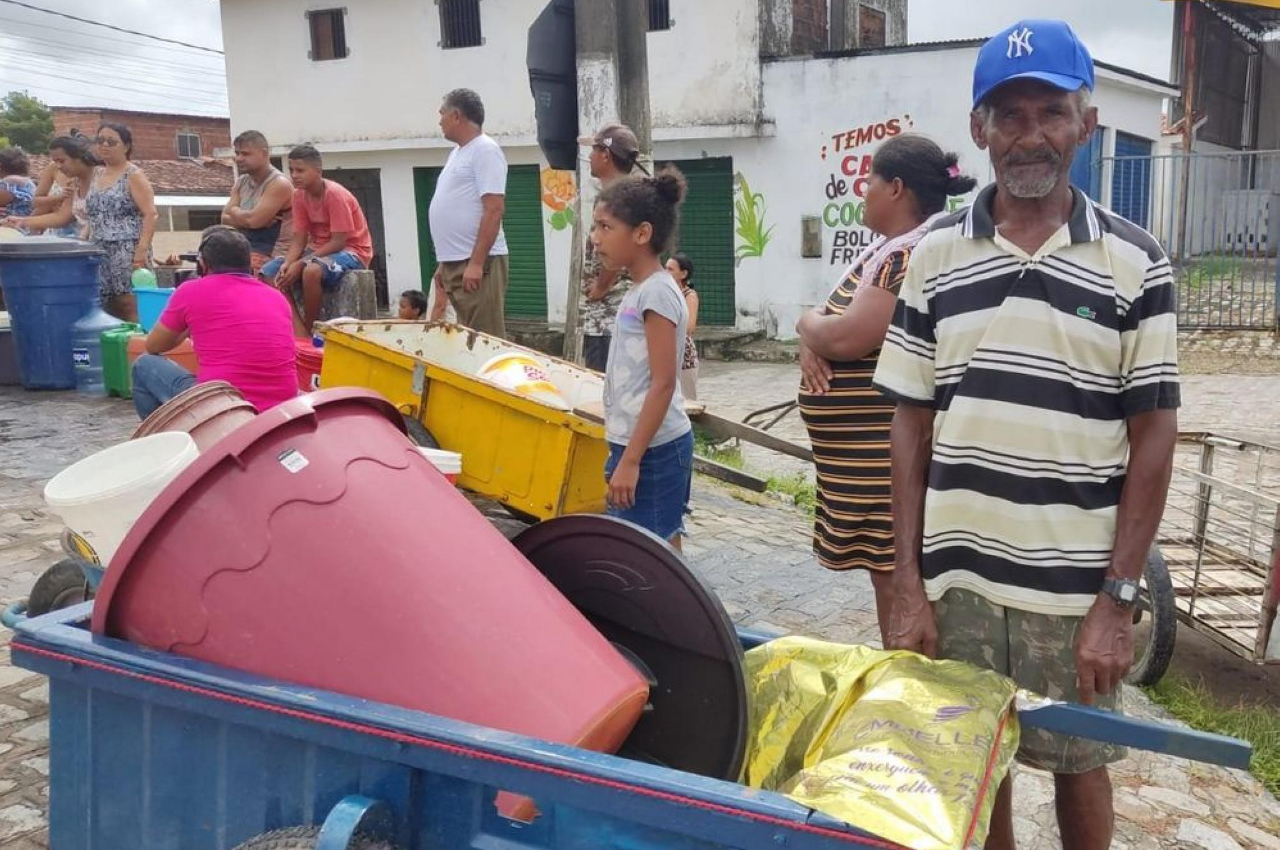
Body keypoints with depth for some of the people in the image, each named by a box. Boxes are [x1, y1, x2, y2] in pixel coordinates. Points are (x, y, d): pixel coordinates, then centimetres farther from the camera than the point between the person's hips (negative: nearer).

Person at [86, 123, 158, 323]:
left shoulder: (134, 175, -3)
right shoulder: (96, 175, 18)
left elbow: (150, 215, -12)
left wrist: (142, 249, -21)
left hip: (127, 251, -7)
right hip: (100, 252, 7)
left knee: (129, 305, -11)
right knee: (103, 306, 3)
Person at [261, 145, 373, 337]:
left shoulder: (335, 194, -20)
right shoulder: (299, 195, 1)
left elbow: (338, 242, -23)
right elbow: (299, 239, -1)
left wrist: (299, 264, -26)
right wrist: (288, 263, -23)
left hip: (351, 251, -8)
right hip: (319, 250, 8)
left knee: (311, 270, -38)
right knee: (269, 272, -9)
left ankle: (310, 331, -17)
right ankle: (300, 334, -16)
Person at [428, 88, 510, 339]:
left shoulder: (485, 150, -9)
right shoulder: (457, 153, 20)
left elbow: (494, 210, -18)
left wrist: (476, 263, -22)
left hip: (477, 263, -9)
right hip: (455, 263, 9)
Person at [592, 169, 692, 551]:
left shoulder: (657, 293, -15)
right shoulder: (639, 291, 12)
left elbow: (663, 384, -20)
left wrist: (630, 460, -20)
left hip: (652, 448, -9)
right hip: (635, 443, 9)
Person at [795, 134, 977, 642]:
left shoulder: (913, 255, -18)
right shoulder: (890, 248, 15)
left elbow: (849, 337, -25)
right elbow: (833, 325, 17)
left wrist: (807, 324, -5)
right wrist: (811, 342, -6)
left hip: (885, 453, -10)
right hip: (865, 452, 10)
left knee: (894, 577, -2)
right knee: (886, 571, 18)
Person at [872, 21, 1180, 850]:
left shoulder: (1134, 262, -3)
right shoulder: (935, 256, 1)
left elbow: (1154, 441, -3)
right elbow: (913, 429, 2)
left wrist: (1119, 597, -8)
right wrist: (909, 584, -1)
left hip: (1078, 589, -1)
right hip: (958, 580, 1)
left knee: (1079, 769, 15)